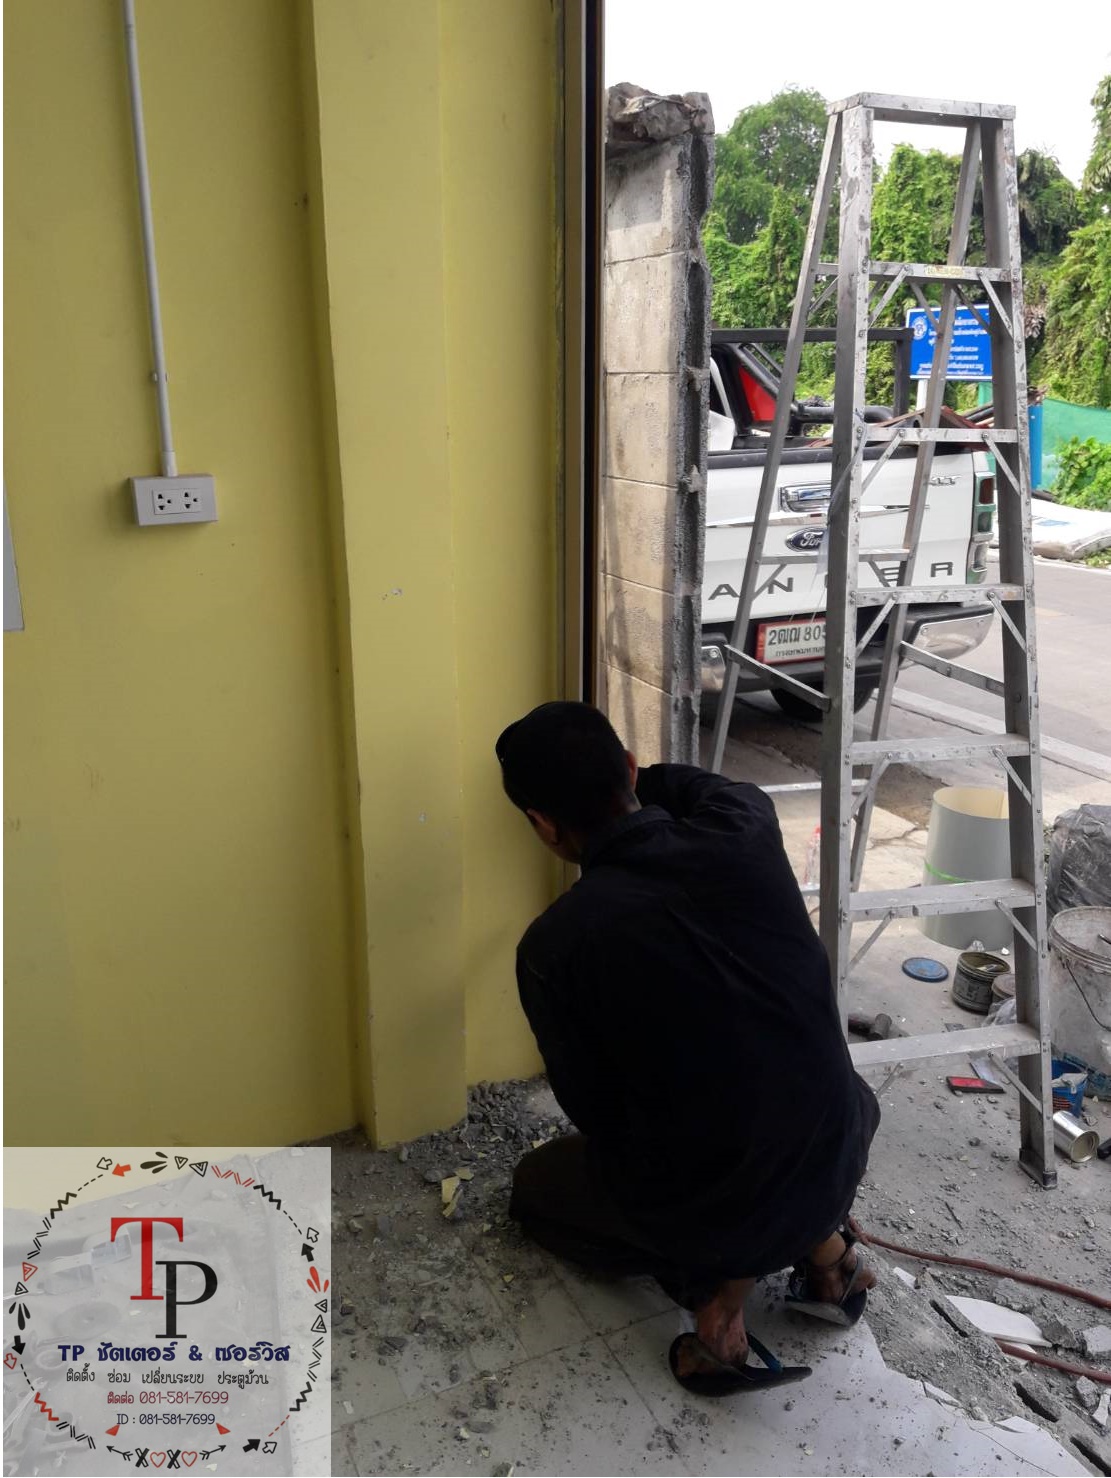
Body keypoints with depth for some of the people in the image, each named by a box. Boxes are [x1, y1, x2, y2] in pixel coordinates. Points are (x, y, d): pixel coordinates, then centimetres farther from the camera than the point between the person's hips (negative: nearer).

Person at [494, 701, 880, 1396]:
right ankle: (823, 1246, 17)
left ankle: (717, 1281, 5)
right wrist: (636, 776, 28)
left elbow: (591, 1108, -4)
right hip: (836, 1165, 4)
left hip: (695, 1207, -4)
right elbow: (716, 786, 14)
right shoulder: (744, 829, -12)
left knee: (536, 1185, 27)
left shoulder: (553, 947, -19)